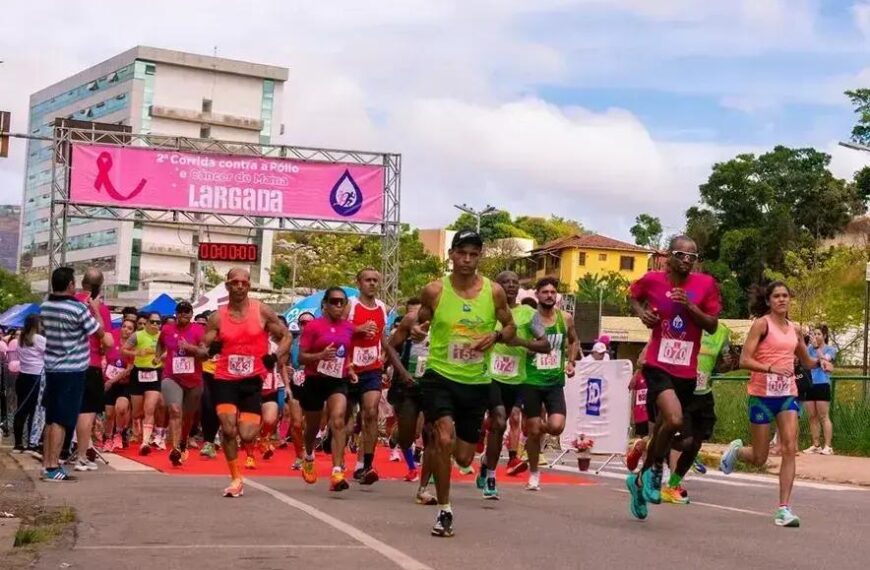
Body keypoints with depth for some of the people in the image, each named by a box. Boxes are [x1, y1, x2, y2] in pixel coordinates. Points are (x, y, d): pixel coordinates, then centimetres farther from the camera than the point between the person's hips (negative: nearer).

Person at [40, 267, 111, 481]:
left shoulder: (45, 307, 5)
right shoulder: (78, 308, -16)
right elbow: (100, 332, -7)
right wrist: (95, 309, 8)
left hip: (51, 368, 7)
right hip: (72, 370, -7)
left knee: (51, 418, 13)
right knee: (61, 420, -5)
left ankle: (46, 463, 17)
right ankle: (53, 467, -6)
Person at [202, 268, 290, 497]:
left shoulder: (262, 311, -1)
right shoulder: (218, 317, 2)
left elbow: (286, 336, 6)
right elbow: (203, 350, 5)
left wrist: (276, 356, -12)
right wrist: (209, 351, -19)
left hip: (252, 380, -1)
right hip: (225, 380, 1)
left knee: (247, 436, -8)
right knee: (228, 429, -13)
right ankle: (236, 480, 4)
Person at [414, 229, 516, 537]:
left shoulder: (494, 291, -1)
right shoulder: (434, 290, -5)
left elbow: (510, 327, 10)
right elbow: (420, 322, 10)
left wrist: (496, 336, -12)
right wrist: (417, 329, -14)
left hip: (476, 382, 2)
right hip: (440, 376, -2)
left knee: (464, 458, 8)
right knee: (444, 439, -25)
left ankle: (434, 449, 45)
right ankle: (444, 511, -9)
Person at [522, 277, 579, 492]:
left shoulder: (566, 318, 2)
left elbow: (573, 341, 21)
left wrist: (570, 362, 8)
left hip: (555, 381, 2)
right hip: (531, 381, -2)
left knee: (556, 427, -15)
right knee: (533, 431, 3)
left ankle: (540, 427, 22)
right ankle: (534, 473, 22)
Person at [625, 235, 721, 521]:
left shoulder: (706, 284, -1)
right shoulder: (652, 280, -2)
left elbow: (712, 326, 0)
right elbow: (633, 295, 19)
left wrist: (690, 307, -16)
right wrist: (641, 313, -1)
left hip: (686, 371, 3)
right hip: (658, 366, -3)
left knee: (663, 427, 13)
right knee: (674, 419, -26)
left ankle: (641, 479, 36)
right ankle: (656, 469, 1)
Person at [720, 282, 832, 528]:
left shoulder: (795, 330, 11)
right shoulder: (762, 324, -6)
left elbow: (806, 361, 25)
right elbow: (744, 360, -12)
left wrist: (820, 362, 4)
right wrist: (771, 368, -26)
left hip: (788, 394, 5)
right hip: (762, 394, -4)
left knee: (790, 449, -11)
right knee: (759, 458, 3)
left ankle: (784, 509, -8)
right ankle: (736, 450, 38)